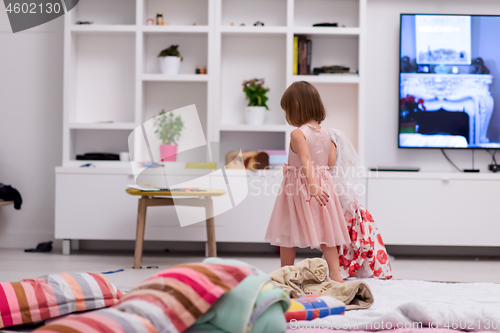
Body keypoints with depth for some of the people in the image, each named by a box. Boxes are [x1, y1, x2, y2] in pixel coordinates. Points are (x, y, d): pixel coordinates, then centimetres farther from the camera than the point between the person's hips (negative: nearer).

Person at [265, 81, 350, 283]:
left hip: (298, 188, -6)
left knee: (287, 234, 9)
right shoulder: (325, 133, 4)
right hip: (323, 184, 6)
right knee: (325, 232, 7)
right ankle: (335, 274, -1)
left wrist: (312, 185, -37)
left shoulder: (298, 134, -15)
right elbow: (330, 162, 4)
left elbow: (306, 160, -28)